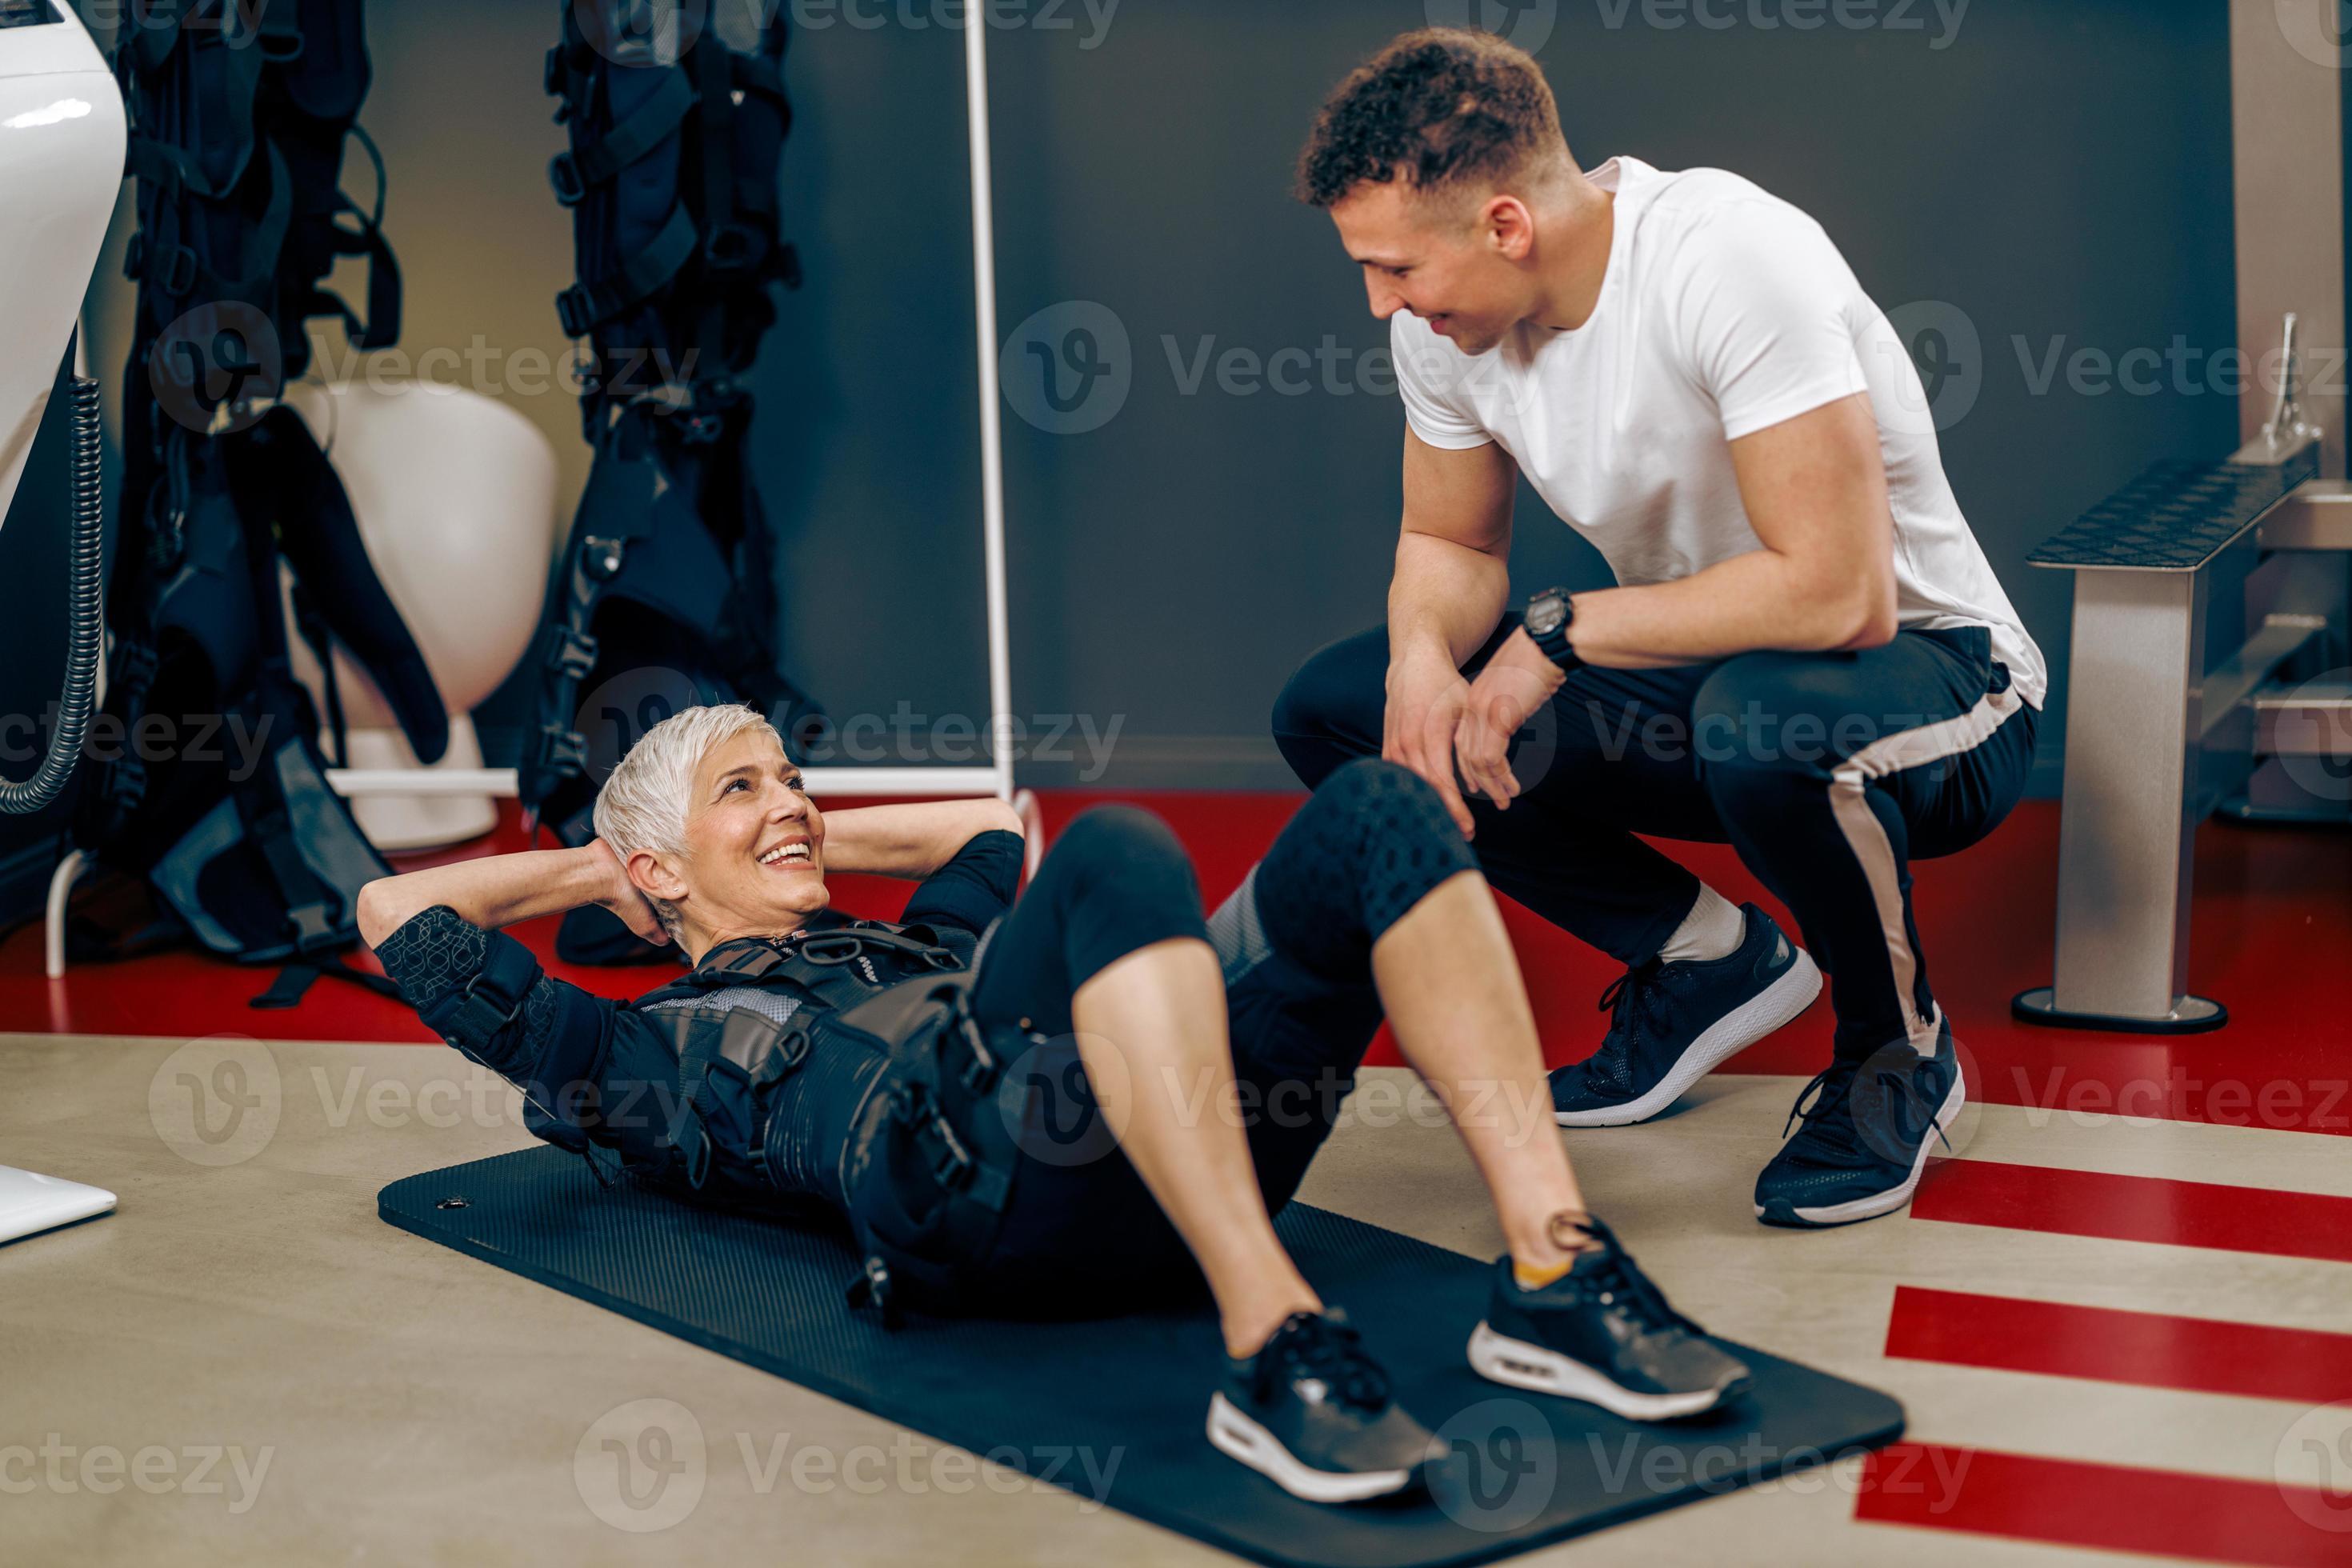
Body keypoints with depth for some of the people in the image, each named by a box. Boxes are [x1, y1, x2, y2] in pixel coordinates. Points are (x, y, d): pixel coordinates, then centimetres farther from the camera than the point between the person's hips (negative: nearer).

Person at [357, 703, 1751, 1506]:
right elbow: (396, 914, 30)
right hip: (969, 1180, -6)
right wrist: (591, 871, 42)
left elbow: (993, 822, 63)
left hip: (1190, 1151, 6)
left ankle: (1554, 1272, -29)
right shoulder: (659, 1048, 28)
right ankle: (1273, 1347, -46)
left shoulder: (913, 946, 42)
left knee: (1377, 810, -18)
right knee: (1117, 852, -35)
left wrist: (820, 839, 55)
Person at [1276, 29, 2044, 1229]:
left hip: (1929, 673, -7)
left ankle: (1901, 1049, -9)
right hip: (1703, 674, 7)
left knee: (1764, 718, -42)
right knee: (1331, 713, -6)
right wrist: (1426, 655, -16)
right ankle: (1709, 960, 5)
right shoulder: (1444, 317, -7)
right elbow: (1450, 544, 8)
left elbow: (1834, 592, -34)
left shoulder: (1730, 259, -29)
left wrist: (1565, 631, -24)